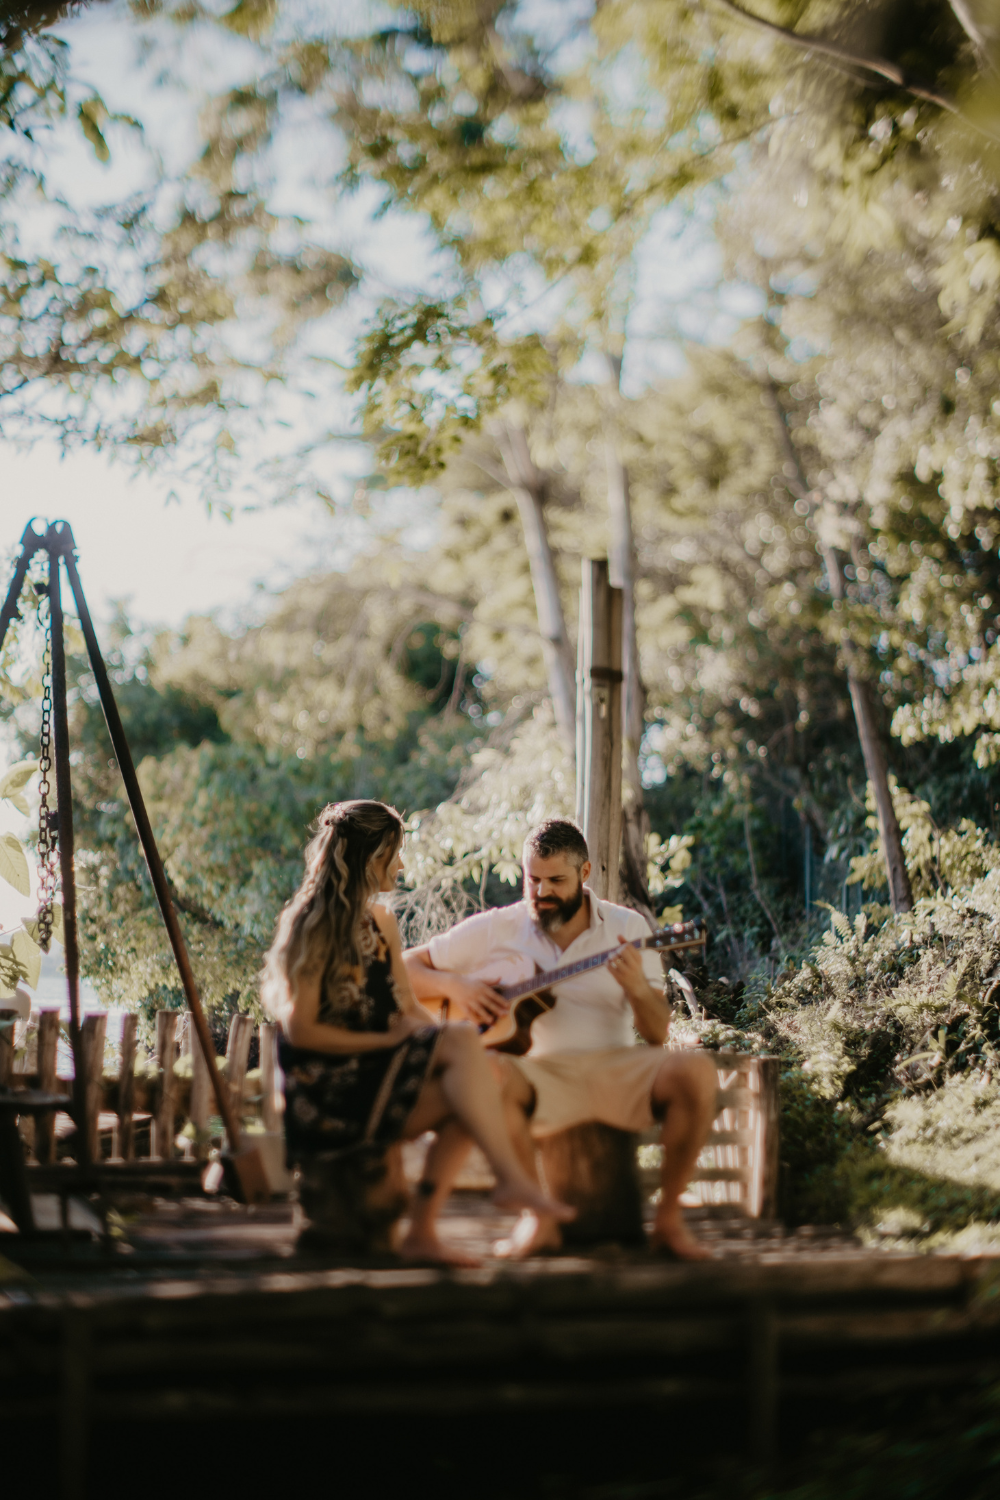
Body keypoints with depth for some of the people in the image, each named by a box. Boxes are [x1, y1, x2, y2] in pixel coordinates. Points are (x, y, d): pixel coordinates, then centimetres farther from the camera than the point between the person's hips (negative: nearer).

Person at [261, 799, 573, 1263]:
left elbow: (408, 1007, 17)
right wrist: (385, 1041, -13)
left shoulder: (383, 923, 19)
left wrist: (427, 1029, -6)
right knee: (461, 1041, -25)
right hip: (325, 1088, -8)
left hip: (378, 1072, 8)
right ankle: (512, 1177, -27)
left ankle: (423, 1231, -21)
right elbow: (300, 1029, -12)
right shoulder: (312, 928, -7)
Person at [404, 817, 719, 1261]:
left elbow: (656, 1035, 2)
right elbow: (405, 967, 10)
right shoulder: (494, 930, 6)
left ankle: (668, 1217, -12)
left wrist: (637, 987, -20)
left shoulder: (627, 928, 6)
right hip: (539, 1073, -1)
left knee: (696, 1071, -29)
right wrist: (453, 986, -10)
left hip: (615, 1070, 1)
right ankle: (537, 1218, -19)